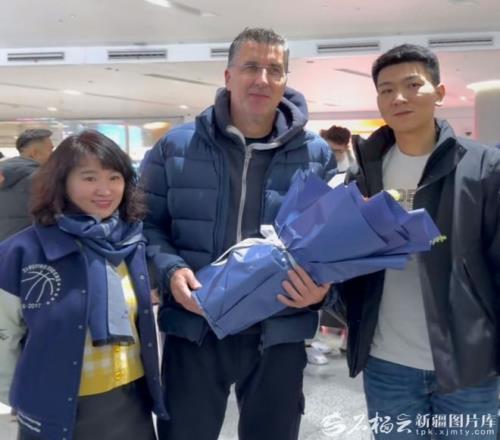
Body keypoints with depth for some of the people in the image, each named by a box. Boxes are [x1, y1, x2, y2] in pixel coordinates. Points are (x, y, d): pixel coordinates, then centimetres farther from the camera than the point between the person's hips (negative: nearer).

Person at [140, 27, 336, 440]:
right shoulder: (176, 146, 0)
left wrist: (324, 283, -15)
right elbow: (146, 222, 4)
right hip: (194, 329, 0)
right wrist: (171, 270, -15)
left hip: (279, 333, 1)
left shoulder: (316, 154, 1)